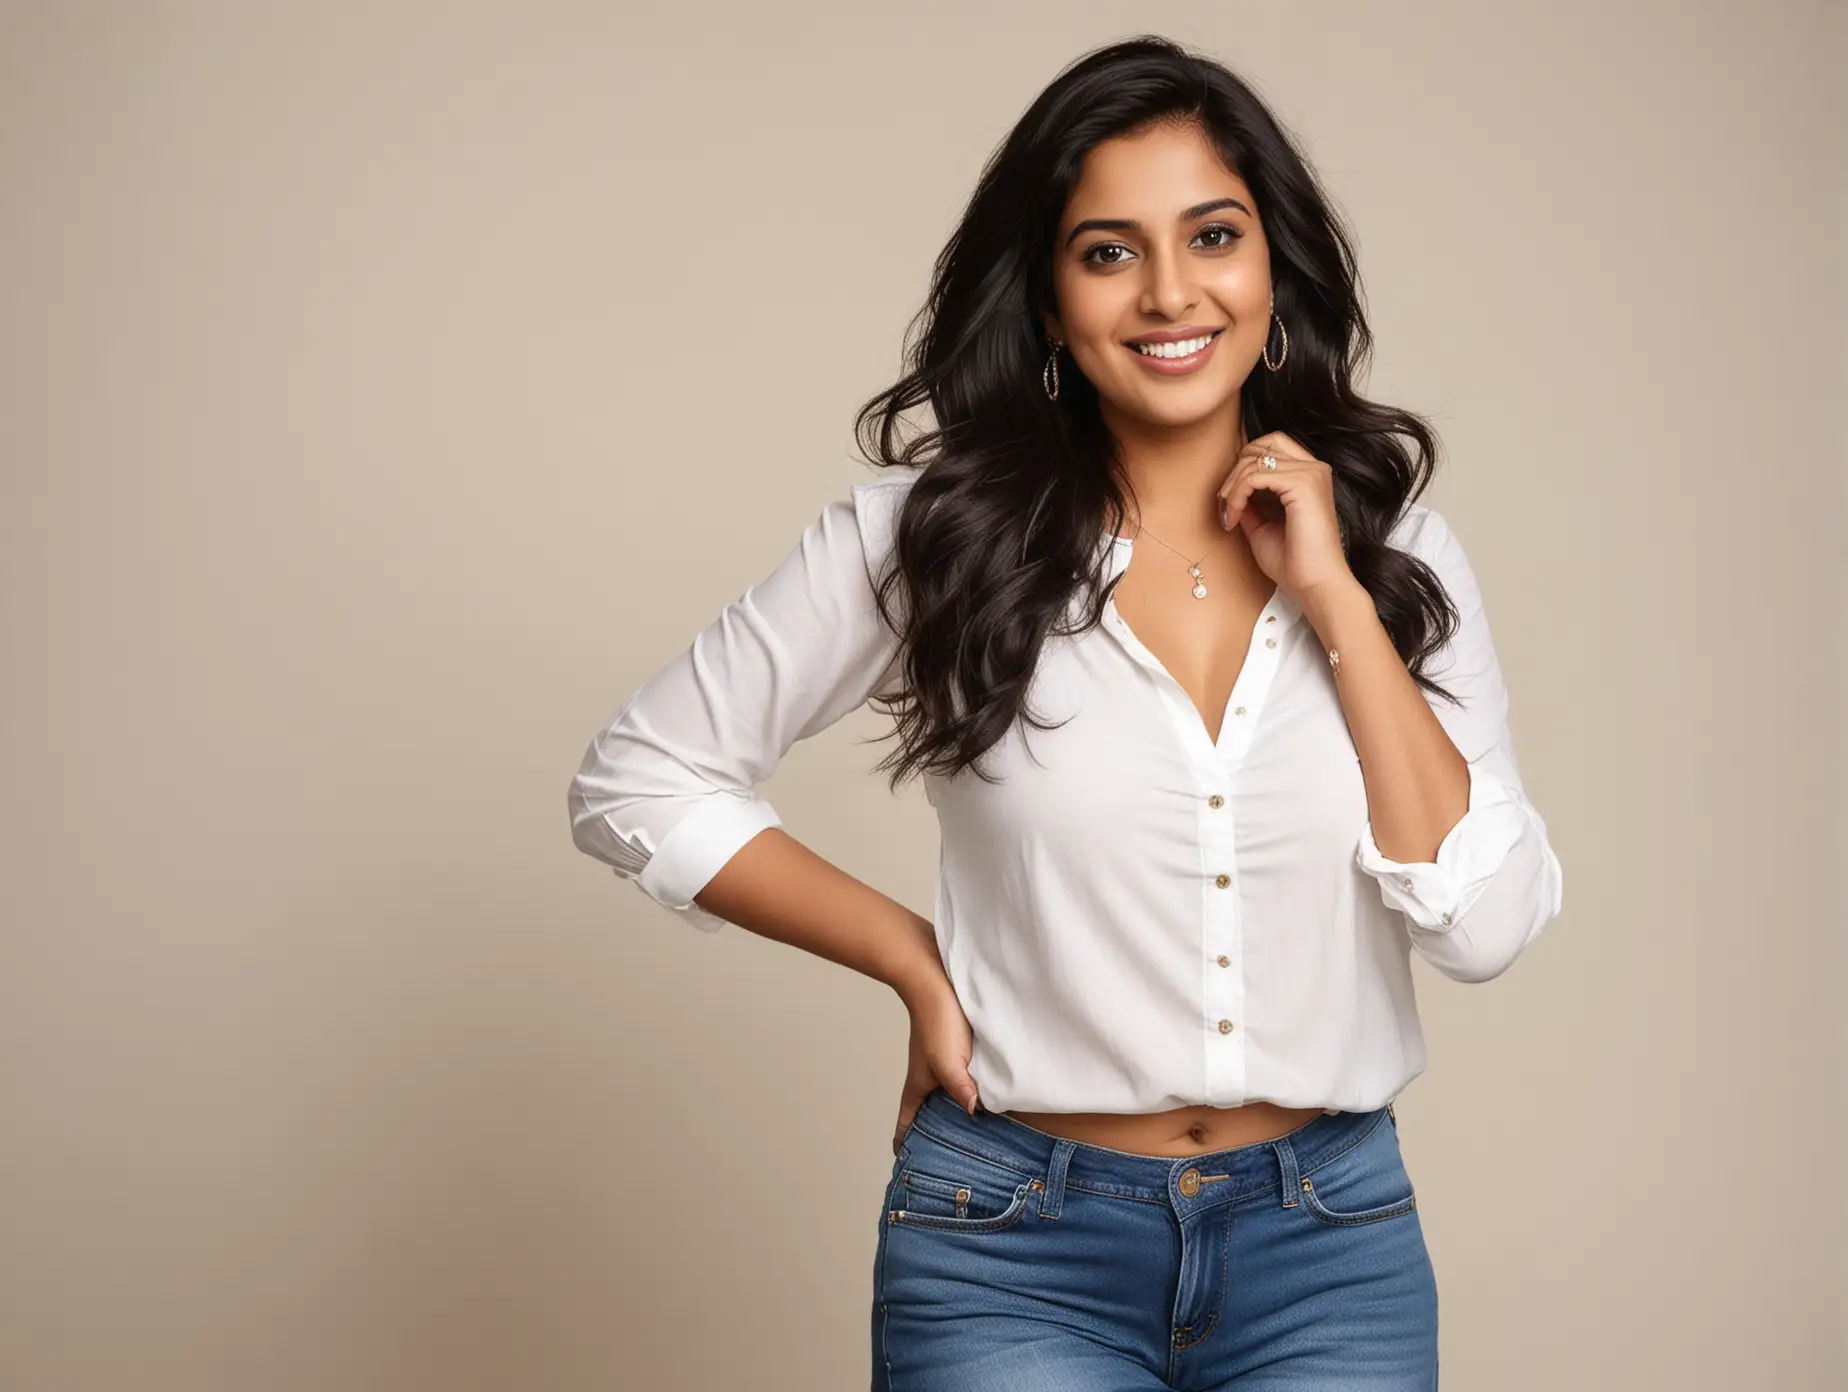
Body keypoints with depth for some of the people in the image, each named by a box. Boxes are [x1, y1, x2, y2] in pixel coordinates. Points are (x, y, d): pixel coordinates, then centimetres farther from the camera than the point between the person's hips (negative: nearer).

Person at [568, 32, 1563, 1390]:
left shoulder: (1397, 546, 1)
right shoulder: (935, 530, -6)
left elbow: (1487, 924, -8)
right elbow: (640, 779, 0)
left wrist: (1333, 598, -12)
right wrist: (918, 961, -2)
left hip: (1331, 1245, 2)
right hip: (1017, 1247, -2)